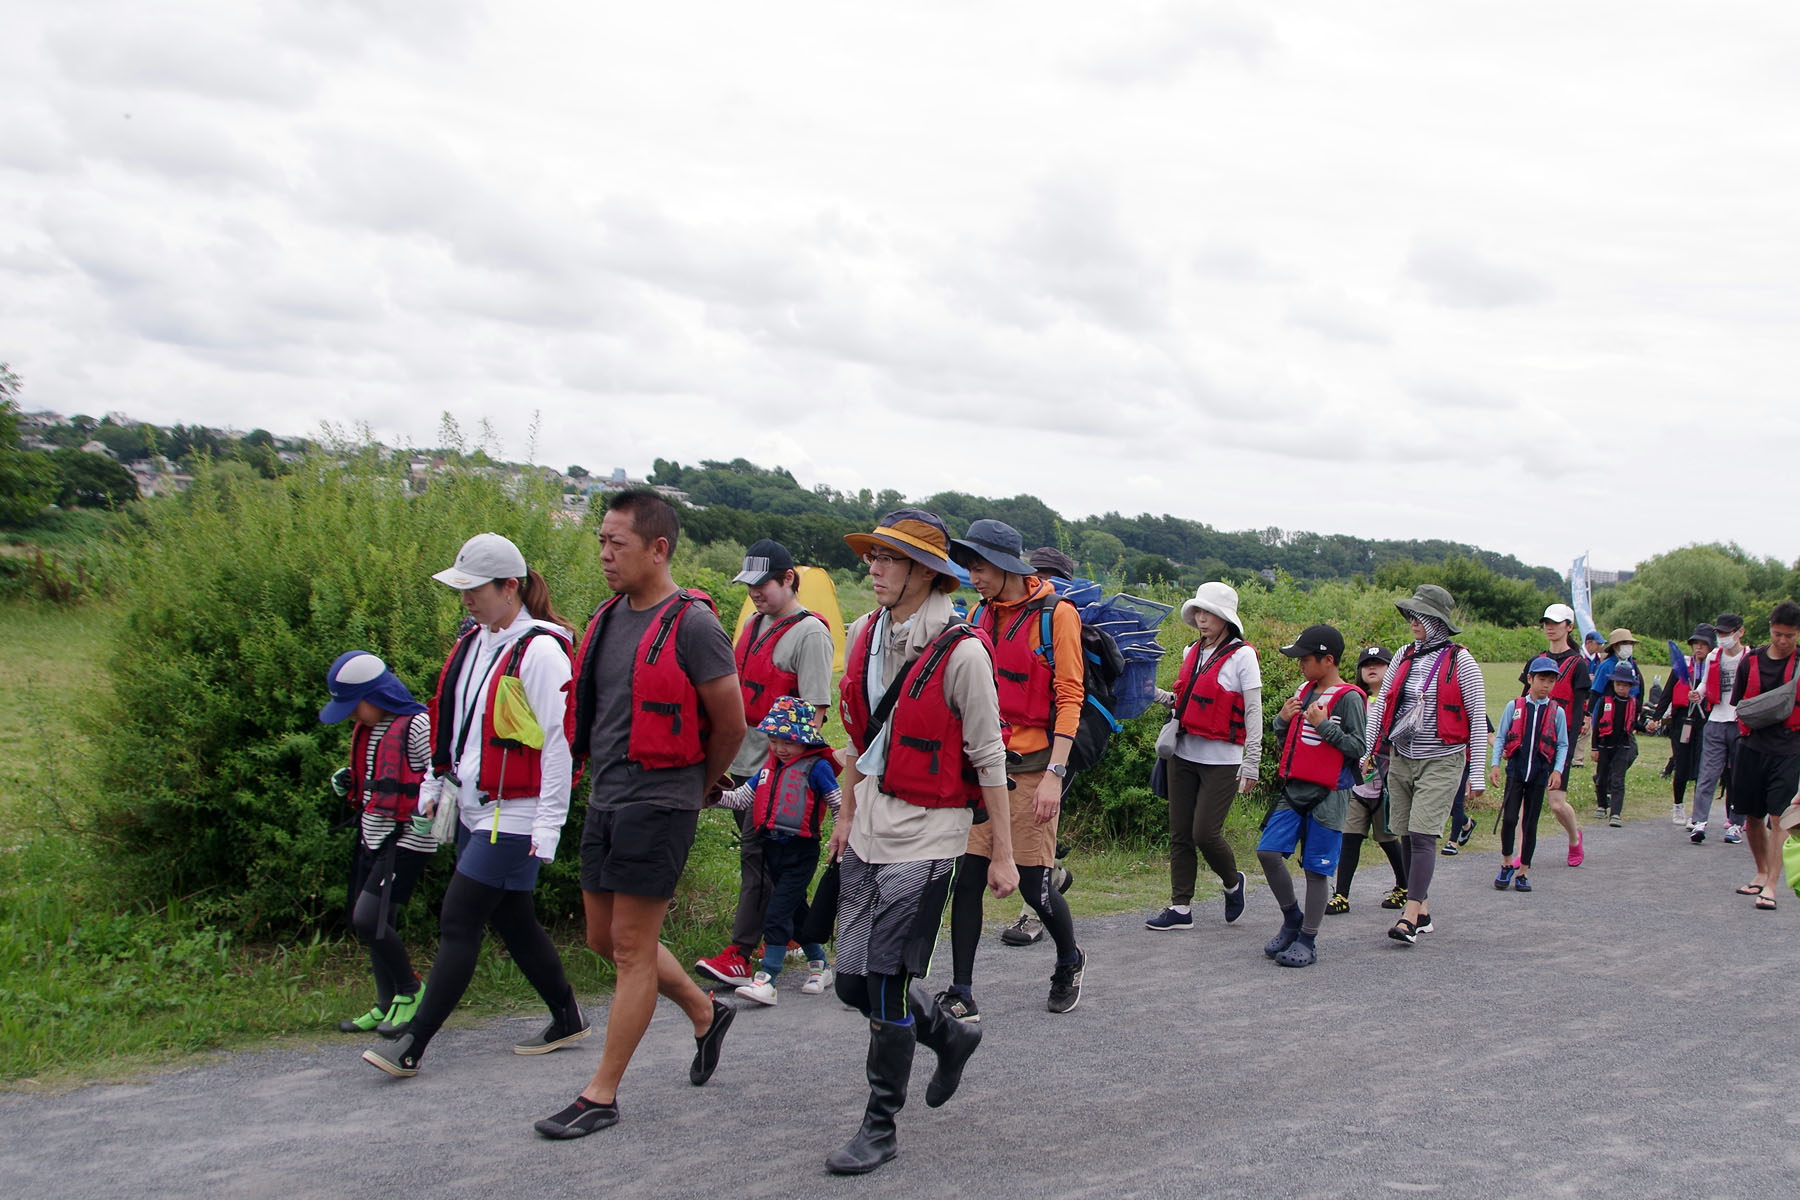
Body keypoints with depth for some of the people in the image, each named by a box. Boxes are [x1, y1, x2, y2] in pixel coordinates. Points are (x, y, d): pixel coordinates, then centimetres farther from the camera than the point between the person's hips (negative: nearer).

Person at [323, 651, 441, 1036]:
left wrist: (427, 803, -32)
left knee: (368, 920, -16)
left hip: (406, 841, -9)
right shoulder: (369, 729, 14)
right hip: (372, 838, 9)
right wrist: (349, 782, 8)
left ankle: (410, 990, 4)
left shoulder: (417, 726, -14)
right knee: (364, 923, 10)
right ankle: (388, 1005, 22)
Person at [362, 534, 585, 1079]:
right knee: (513, 921, 14)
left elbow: (557, 745, -17)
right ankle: (567, 1019, 28)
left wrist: (548, 828, -18)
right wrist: (443, 780, 17)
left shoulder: (539, 651, -16)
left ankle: (413, 1046, -1)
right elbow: (454, 723, 21)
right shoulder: (475, 643, 10)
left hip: (513, 817, -9)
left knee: (458, 921, -6)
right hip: (474, 810, 9)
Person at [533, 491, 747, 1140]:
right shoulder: (609, 617, 9)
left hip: (657, 804, -8)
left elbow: (731, 726, -8)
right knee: (606, 938, 16)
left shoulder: (692, 625, -15)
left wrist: (692, 789, 5)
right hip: (604, 798, 9)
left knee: (632, 948, -1)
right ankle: (706, 1013, 36)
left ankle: (601, 1095, 8)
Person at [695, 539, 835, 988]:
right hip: (744, 761, 9)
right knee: (762, 850, 14)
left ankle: (740, 954, -6)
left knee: (756, 852, -9)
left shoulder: (809, 633, -12)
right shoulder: (756, 625, 15)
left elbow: (815, 708, -16)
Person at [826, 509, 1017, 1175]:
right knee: (852, 980, 10)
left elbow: (988, 759, -11)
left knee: (887, 983, -3)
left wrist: (1002, 853, -8)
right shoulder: (865, 635, 6)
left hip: (926, 835, -7)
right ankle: (951, 1035, 37)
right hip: (869, 830, 7)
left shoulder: (960, 652, -15)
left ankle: (880, 1127, 14)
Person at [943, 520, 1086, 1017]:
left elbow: (1069, 697, -10)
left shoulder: (1055, 614, -7)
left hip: (1031, 769, -5)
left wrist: (1054, 775, -16)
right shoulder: (979, 616, 10)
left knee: (1033, 883, 0)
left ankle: (1069, 962, 28)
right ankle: (961, 993, 8)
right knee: (966, 877, 0)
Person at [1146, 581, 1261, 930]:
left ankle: (1233, 883, 20)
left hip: (1222, 760, -7)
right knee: (1180, 833, 5)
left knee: (1205, 833, -9)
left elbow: (1253, 712, -9)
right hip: (1184, 755, 7)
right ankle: (1181, 908, 11)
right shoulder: (1193, 652, 12)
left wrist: (1251, 763, -12)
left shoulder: (1241, 655, -8)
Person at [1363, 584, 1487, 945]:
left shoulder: (1461, 662, -7)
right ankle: (1422, 912, 16)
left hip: (1441, 761, -5)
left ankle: (1410, 917, -15)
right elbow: (1380, 705, 12)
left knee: (1422, 835, -13)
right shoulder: (1405, 657, 8)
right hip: (1401, 759, 6)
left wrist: (1477, 774, -8)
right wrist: (1365, 750, 5)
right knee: (1408, 836, 7)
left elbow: (1478, 719, -5)